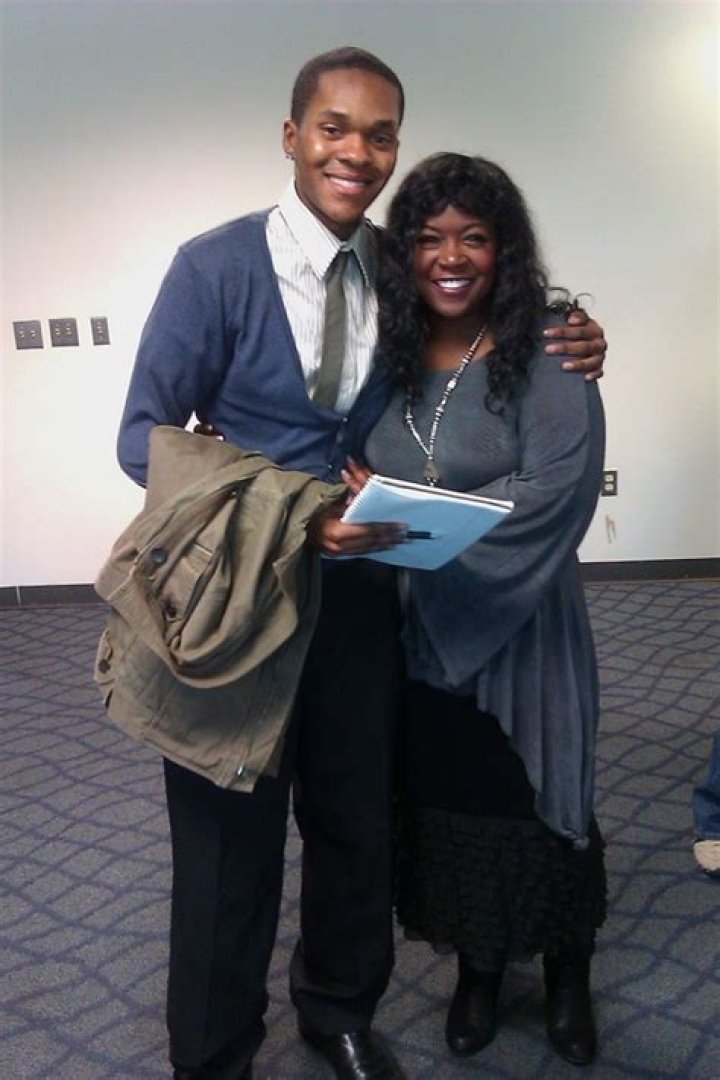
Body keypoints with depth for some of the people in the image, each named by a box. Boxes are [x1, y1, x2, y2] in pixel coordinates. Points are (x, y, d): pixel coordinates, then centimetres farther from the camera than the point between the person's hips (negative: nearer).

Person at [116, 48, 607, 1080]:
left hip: (360, 588, 4)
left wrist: (570, 349, -6)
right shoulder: (215, 266, -12)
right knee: (230, 838, 10)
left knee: (356, 822, 18)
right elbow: (145, 437, -13)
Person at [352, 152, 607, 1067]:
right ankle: (477, 972, 39)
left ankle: (567, 974, 39)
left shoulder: (548, 358, -12)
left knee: (537, 799, 12)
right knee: (445, 798, 15)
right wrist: (354, 504, -15)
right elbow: (353, 472, 8)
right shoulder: (388, 354, 2)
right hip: (418, 629, 4)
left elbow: (550, 496, -21)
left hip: (522, 630, -3)